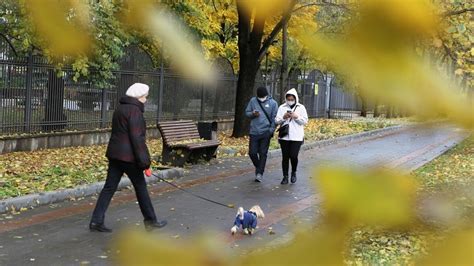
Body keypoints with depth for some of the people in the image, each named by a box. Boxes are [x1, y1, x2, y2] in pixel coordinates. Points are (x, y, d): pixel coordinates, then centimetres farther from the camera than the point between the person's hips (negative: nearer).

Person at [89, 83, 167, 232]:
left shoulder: (120, 108, 16)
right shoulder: (134, 110, -13)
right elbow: (136, 137, -19)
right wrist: (144, 161, -18)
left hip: (114, 153, 8)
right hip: (128, 155, -8)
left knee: (109, 187, 8)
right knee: (140, 187, 4)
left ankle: (96, 221, 7)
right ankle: (150, 220, 15)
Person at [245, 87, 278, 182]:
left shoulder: (273, 103, -2)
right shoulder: (253, 101, 3)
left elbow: (274, 118, -1)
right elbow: (247, 112, 10)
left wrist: (271, 130, -9)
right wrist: (252, 114, -12)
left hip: (266, 132, -2)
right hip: (254, 131, 2)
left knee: (263, 153, 0)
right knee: (252, 152, 2)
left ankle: (260, 173, 7)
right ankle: (258, 167, 28)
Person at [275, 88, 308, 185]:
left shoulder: (301, 108, 5)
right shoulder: (282, 107, 7)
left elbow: (305, 121, 1)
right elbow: (277, 121, 4)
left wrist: (296, 117, -13)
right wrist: (283, 117, -14)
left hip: (296, 137, -2)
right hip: (284, 136, 2)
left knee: (293, 156, -9)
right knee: (285, 157, 4)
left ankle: (294, 173, 18)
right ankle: (285, 177, 14)